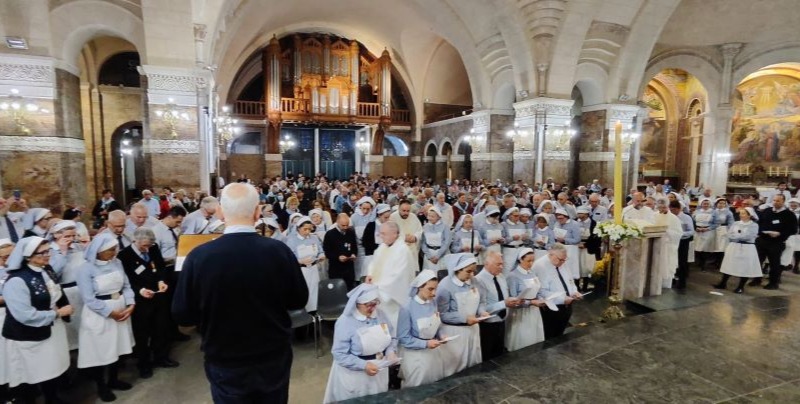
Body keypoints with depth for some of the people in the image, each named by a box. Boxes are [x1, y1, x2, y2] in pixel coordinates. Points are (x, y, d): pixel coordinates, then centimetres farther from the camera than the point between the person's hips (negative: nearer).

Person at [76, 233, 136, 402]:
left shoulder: (117, 263, 0)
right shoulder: (86, 268, -15)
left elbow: (126, 286, 3)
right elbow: (89, 299, -16)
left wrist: (131, 304, -11)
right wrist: (110, 312, -16)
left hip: (121, 311, 5)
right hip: (99, 315, -5)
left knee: (117, 347, 16)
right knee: (101, 351, 8)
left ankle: (113, 380, 36)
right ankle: (101, 386, 29)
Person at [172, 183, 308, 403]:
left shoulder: (198, 256, -20)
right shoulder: (280, 251, -19)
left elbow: (182, 315, -8)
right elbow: (299, 301, -5)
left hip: (225, 365, 0)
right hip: (274, 361, 1)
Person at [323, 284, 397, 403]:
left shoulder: (380, 314, -3)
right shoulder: (345, 322, -20)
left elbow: (392, 338, 7)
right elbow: (340, 354, -20)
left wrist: (391, 351, -14)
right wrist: (363, 365, -28)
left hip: (378, 369, 5)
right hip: (353, 374, -5)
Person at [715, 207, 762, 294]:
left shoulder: (754, 225, -5)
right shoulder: (736, 224, 8)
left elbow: (747, 236, -17)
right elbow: (729, 235, 1)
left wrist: (735, 236, -8)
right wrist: (740, 237, -11)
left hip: (747, 248, -4)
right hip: (734, 247, 4)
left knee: (745, 268, 2)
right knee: (729, 265, 9)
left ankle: (741, 287, 14)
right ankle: (723, 283, 16)